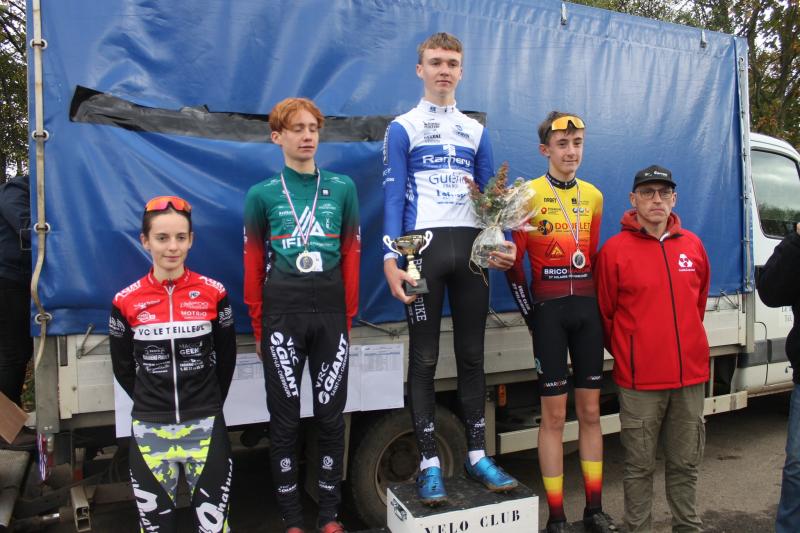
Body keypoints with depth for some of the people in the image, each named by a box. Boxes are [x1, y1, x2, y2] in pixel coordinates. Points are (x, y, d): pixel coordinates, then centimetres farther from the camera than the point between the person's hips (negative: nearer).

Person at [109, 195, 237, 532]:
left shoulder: (213, 293, -5)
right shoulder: (126, 301, -4)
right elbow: (122, 366, 8)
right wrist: (151, 403, 9)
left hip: (206, 427, -1)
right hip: (149, 430, 1)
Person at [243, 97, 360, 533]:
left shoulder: (343, 188, 6)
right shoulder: (262, 195, 3)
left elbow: (351, 257, 6)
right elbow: (253, 265, 4)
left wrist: (348, 317, 4)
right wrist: (258, 326, 1)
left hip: (331, 313, 1)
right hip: (281, 314, -1)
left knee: (331, 414, 8)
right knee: (284, 417, 7)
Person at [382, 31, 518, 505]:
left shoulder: (475, 130, 16)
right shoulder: (402, 129, 4)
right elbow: (393, 198, -5)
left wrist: (503, 243, -2)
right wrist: (390, 259, -17)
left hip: (471, 247, 4)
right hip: (424, 247, -3)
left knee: (472, 353, 8)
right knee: (425, 358, 2)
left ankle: (477, 454, 20)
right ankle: (430, 462, 11)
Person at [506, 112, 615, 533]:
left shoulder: (593, 196, 11)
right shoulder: (529, 194, -5)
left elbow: (592, 258, 16)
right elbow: (514, 263, -6)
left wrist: (594, 305, 8)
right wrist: (531, 316, -7)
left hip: (586, 308, 5)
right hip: (548, 309, -5)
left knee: (590, 410, 10)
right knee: (554, 414, 0)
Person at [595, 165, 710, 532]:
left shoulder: (693, 245, 6)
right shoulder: (615, 249, -7)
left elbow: (699, 302, 19)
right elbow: (605, 313, 0)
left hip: (691, 375, 4)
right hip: (639, 381, -4)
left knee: (686, 464, 17)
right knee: (640, 467, 7)